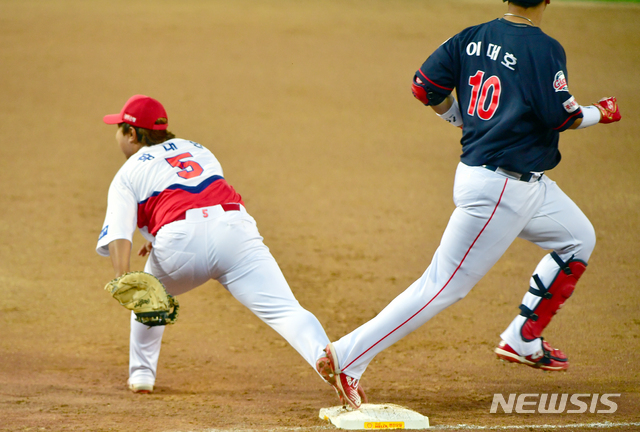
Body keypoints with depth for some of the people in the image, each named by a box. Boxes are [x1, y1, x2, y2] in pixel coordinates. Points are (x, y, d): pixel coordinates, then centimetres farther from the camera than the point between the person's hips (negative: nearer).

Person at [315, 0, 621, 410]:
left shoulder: (473, 38, 5)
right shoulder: (544, 49, -17)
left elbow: (424, 87, 4)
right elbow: (561, 115, -18)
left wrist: (465, 119, 20)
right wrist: (599, 113, 2)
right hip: (500, 190, -9)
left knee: (579, 239, 23)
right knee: (442, 287, -6)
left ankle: (523, 341, 25)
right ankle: (346, 357, -7)